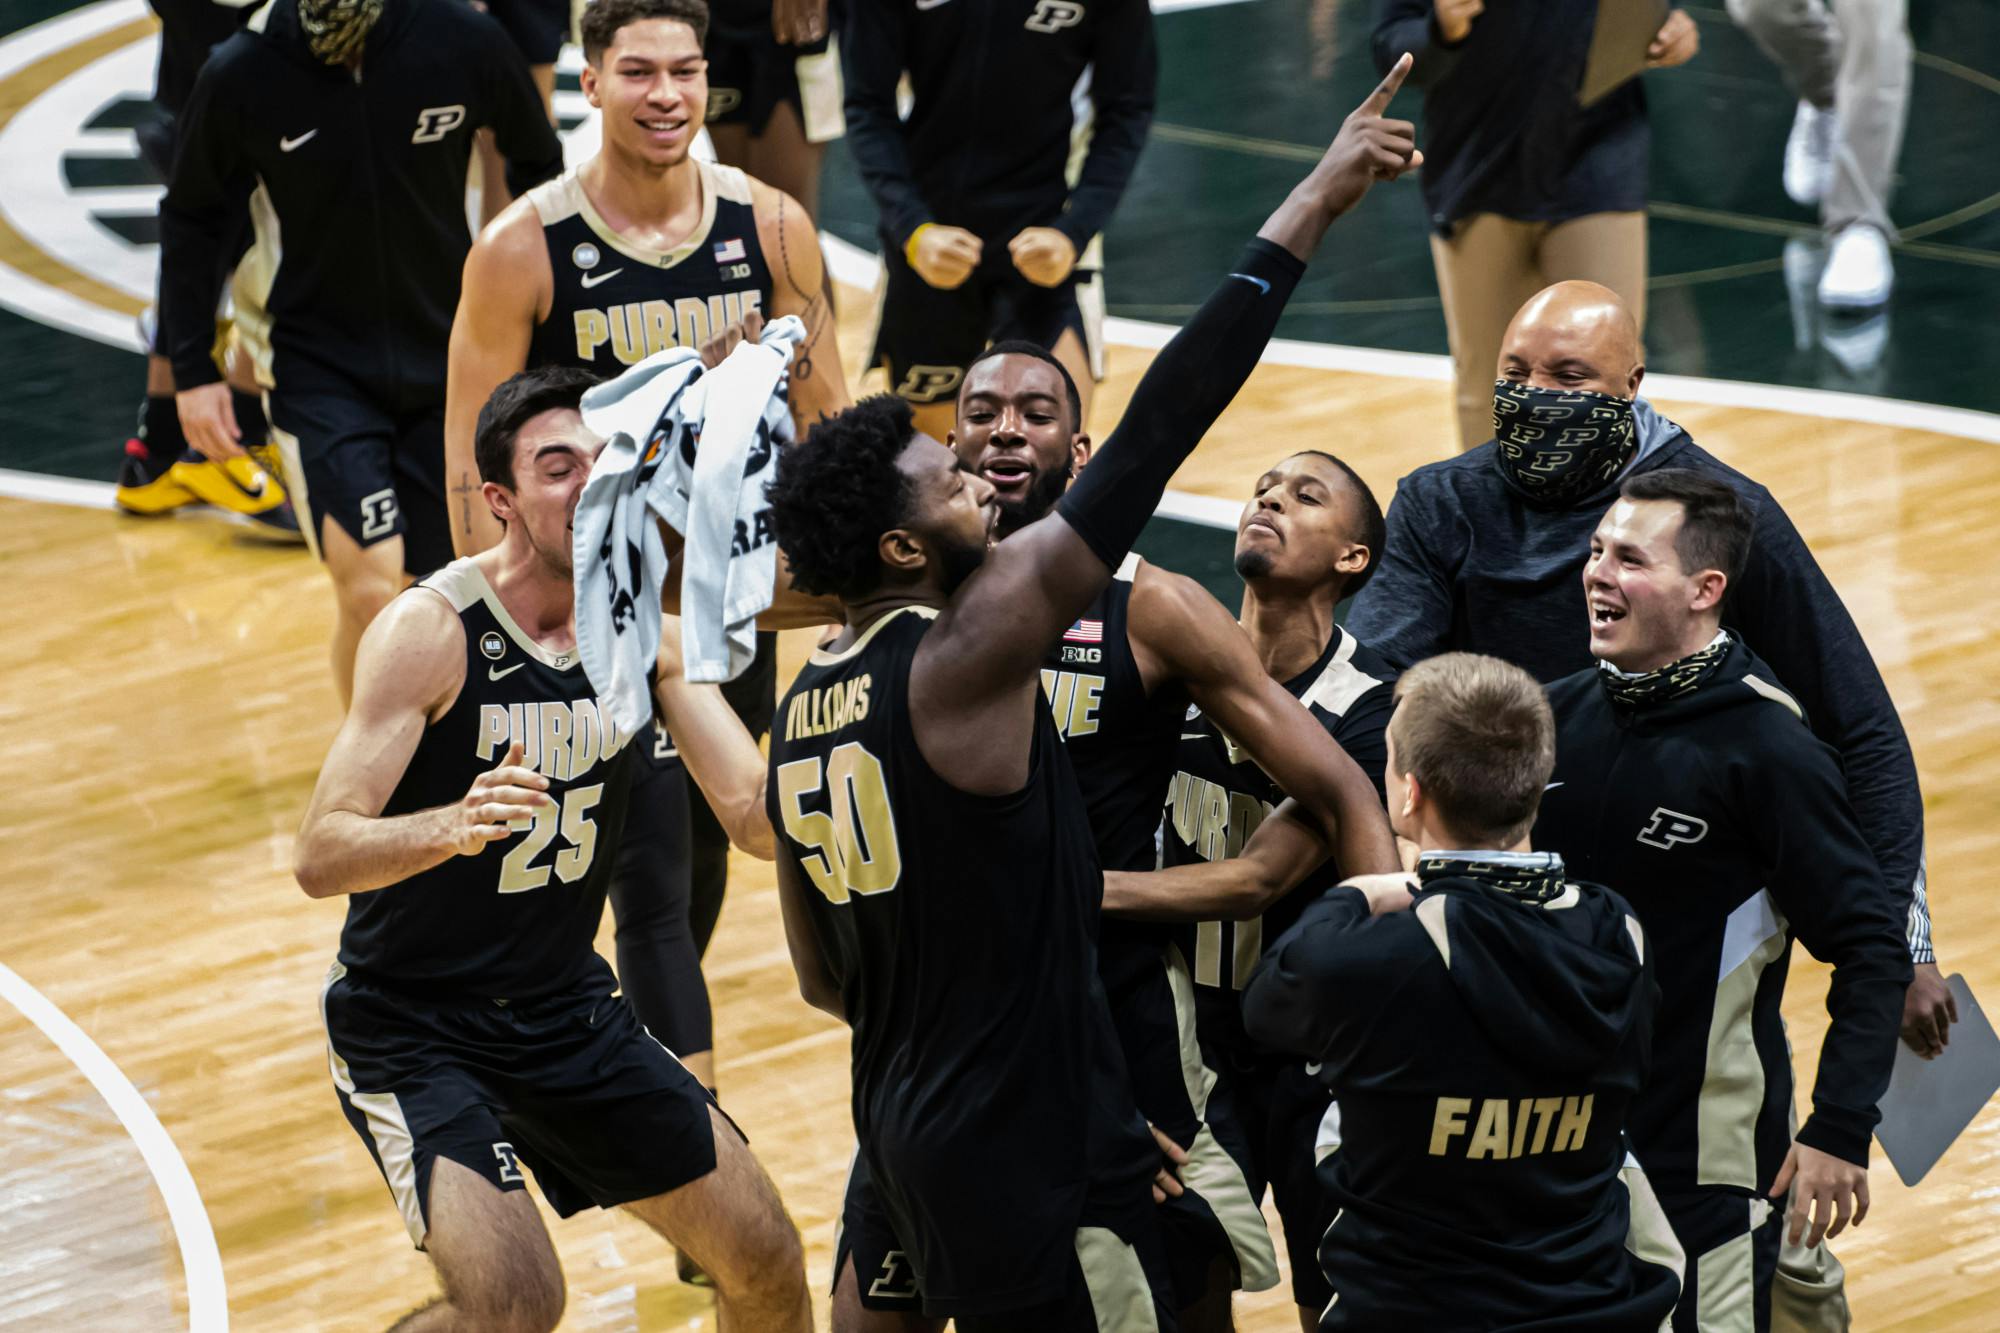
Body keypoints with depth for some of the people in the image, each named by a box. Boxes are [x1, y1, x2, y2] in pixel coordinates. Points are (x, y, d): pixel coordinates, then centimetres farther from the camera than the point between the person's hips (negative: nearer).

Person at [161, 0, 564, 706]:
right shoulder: (241, 73, -14)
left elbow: (538, 165, 6)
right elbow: (191, 219, 2)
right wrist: (192, 371, -1)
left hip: (448, 361, 2)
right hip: (320, 374, -2)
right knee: (370, 589, -17)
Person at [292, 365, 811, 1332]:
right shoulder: (430, 632, -21)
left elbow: (757, 816, -7)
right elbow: (318, 859, -26)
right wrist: (450, 828, -45)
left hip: (568, 1011, 6)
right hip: (410, 1025, -6)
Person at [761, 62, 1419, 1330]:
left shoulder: (801, 714, 8)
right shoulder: (966, 657, -16)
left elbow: (823, 977, 15)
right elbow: (1151, 440, -19)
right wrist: (1312, 209, -17)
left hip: (913, 1128, 9)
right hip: (1036, 1154, -9)